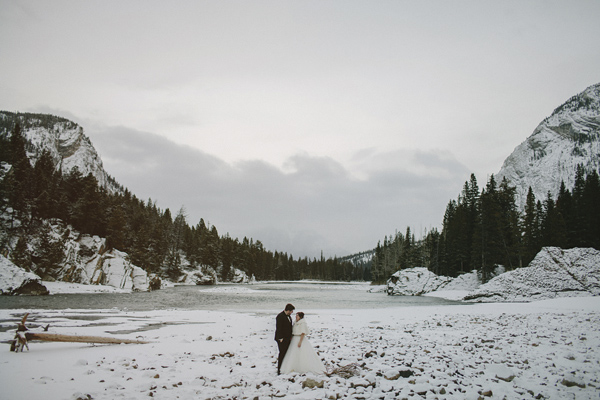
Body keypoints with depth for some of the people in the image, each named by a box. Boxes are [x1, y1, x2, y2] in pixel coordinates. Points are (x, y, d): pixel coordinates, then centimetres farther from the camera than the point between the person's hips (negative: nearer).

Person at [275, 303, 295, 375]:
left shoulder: (288, 316, 13)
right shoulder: (280, 316, -14)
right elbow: (278, 328, -16)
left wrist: (290, 336, 14)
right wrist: (280, 338, -17)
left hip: (287, 339, 8)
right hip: (282, 339, -8)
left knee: (286, 353, 7)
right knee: (282, 353, -6)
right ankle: (279, 369, 1)